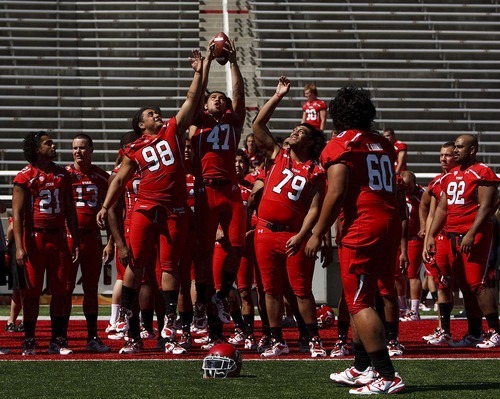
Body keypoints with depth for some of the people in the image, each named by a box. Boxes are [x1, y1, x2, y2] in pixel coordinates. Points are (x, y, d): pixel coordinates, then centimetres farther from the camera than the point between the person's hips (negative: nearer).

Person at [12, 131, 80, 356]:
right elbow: (17, 214, -6)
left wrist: (76, 242, 11)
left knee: (60, 291, 1)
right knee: (33, 292, -1)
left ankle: (58, 341, 7)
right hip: (34, 238, -4)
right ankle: (29, 341, 5)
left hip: (58, 238, 4)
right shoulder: (25, 177, -2)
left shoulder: (63, 175, 13)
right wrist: (19, 247, -15)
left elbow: (70, 211, 17)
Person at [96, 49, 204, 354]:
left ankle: (170, 328, 2)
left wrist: (199, 72, 3)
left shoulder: (173, 131, 12)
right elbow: (120, 180, 8)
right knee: (136, 264, -2)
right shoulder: (134, 150, 10)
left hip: (175, 210, 1)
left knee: (170, 266, 2)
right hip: (145, 209, -1)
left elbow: (192, 99, 10)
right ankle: (126, 316, 2)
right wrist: (106, 207, -3)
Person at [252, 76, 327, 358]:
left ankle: (315, 340, 9)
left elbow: (315, 208, -5)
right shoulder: (278, 155, 10)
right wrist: (278, 97, 4)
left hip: (294, 236, -3)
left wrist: (301, 237, -16)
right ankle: (278, 342, 13)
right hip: (266, 231, 4)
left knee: (302, 290, -1)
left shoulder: (316, 172, 1)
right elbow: (259, 125, 5)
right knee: (272, 290, 6)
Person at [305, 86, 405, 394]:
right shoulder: (383, 144, 17)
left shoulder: (340, 146, -5)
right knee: (362, 299, 19)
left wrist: (318, 234, -6)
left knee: (359, 303, -6)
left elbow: (336, 193, -13)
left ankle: (387, 376, -14)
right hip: (390, 224, 8)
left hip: (361, 227, -8)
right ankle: (362, 368, 26)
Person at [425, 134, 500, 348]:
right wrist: (431, 235, 12)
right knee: (465, 286, 9)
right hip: (452, 235, 8)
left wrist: (471, 234, -23)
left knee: (478, 283, -13)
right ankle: (474, 332, 13)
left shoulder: (482, 174, -9)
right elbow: (442, 209, 20)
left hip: (474, 235, -8)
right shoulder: (450, 177, 17)